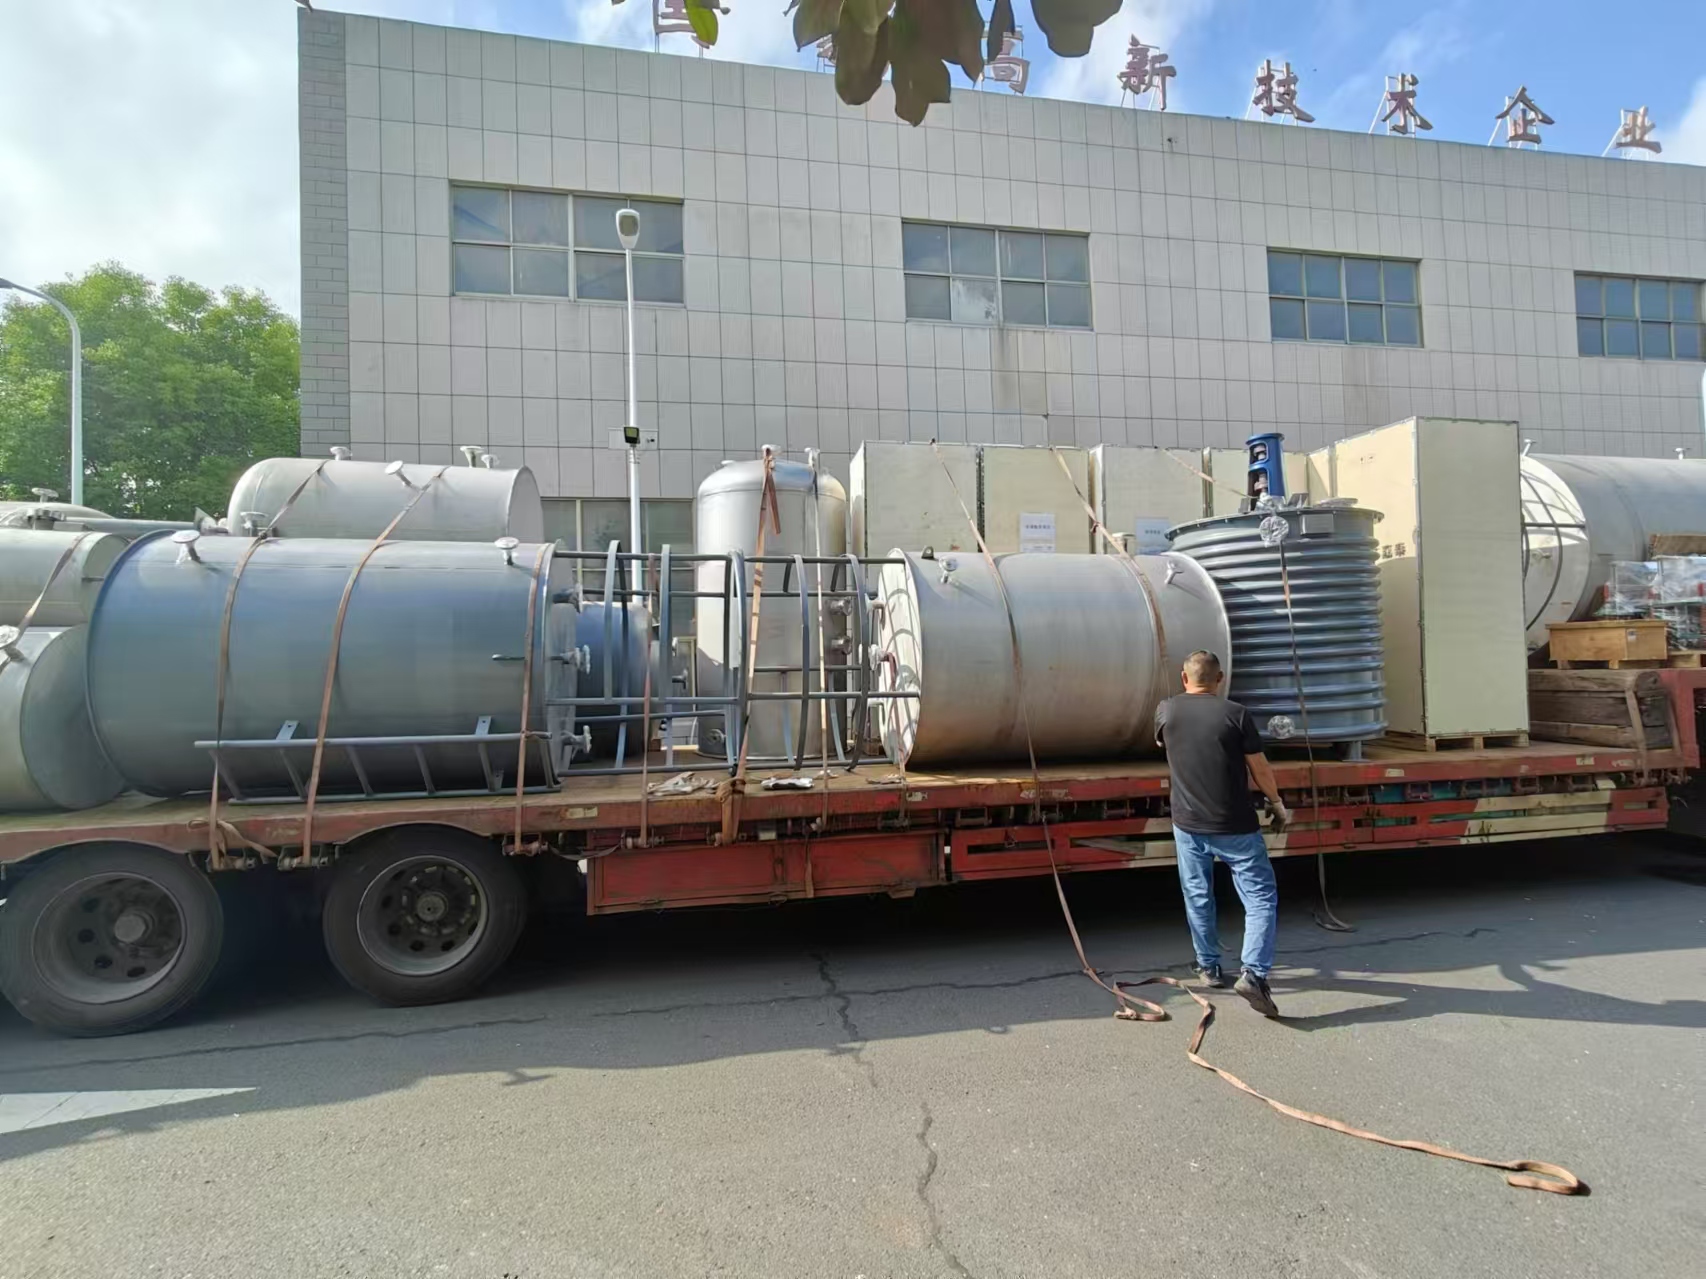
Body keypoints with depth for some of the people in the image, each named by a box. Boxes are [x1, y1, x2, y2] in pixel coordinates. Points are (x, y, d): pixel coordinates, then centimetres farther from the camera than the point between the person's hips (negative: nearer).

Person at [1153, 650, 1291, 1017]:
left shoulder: (1166, 711, 0)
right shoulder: (1235, 714, -9)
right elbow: (1260, 769, -4)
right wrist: (1277, 803, 13)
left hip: (1188, 825, 3)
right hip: (1235, 827, -3)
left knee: (1197, 898, 17)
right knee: (1260, 898, 5)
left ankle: (1208, 967, 28)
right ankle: (1253, 973, -7)